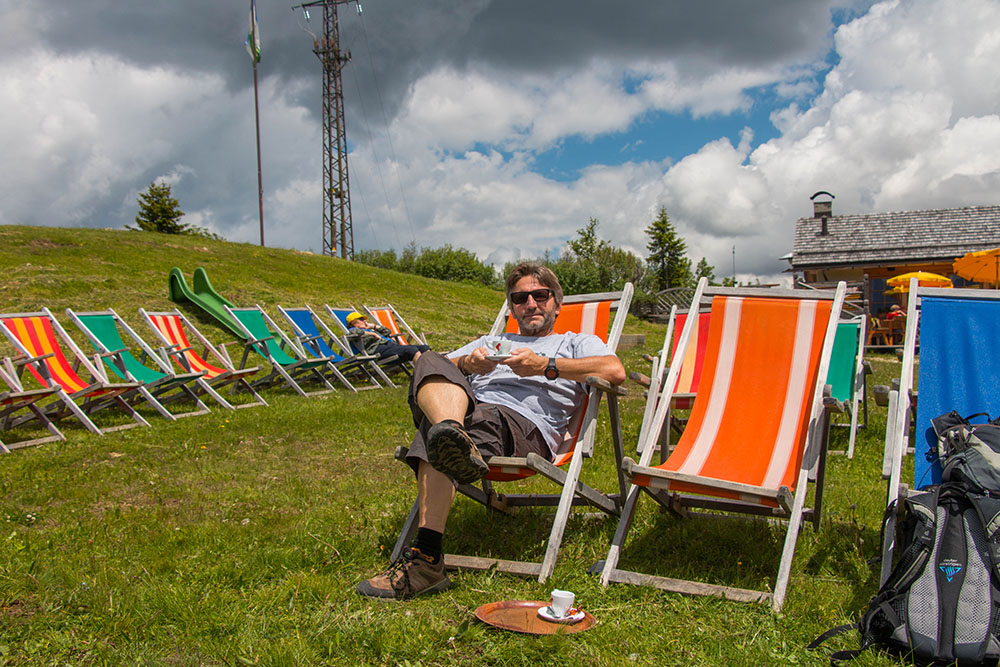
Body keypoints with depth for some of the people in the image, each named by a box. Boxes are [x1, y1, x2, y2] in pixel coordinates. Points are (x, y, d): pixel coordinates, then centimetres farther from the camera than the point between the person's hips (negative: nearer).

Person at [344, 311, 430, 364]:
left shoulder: (370, 330, 39)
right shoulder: (353, 330, 16)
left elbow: (387, 332, 41)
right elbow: (352, 334, -11)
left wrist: (373, 326, 32)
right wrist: (372, 334, -6)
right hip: (378, 348, -9)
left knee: (424, 348, -12)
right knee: (412, 350, -32)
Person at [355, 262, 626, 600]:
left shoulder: (576, 342, 29)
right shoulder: (490, 341, 43)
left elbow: (615, 371, 3)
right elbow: (436, 371, 27)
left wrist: (546, 366, -2)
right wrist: (465, 363, 3)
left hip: (525, 424, -4)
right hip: (468, 407, 4)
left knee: (434, 439, -35)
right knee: (429, 362, -29)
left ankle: (425, 557, -47)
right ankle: (453, 436, -58)